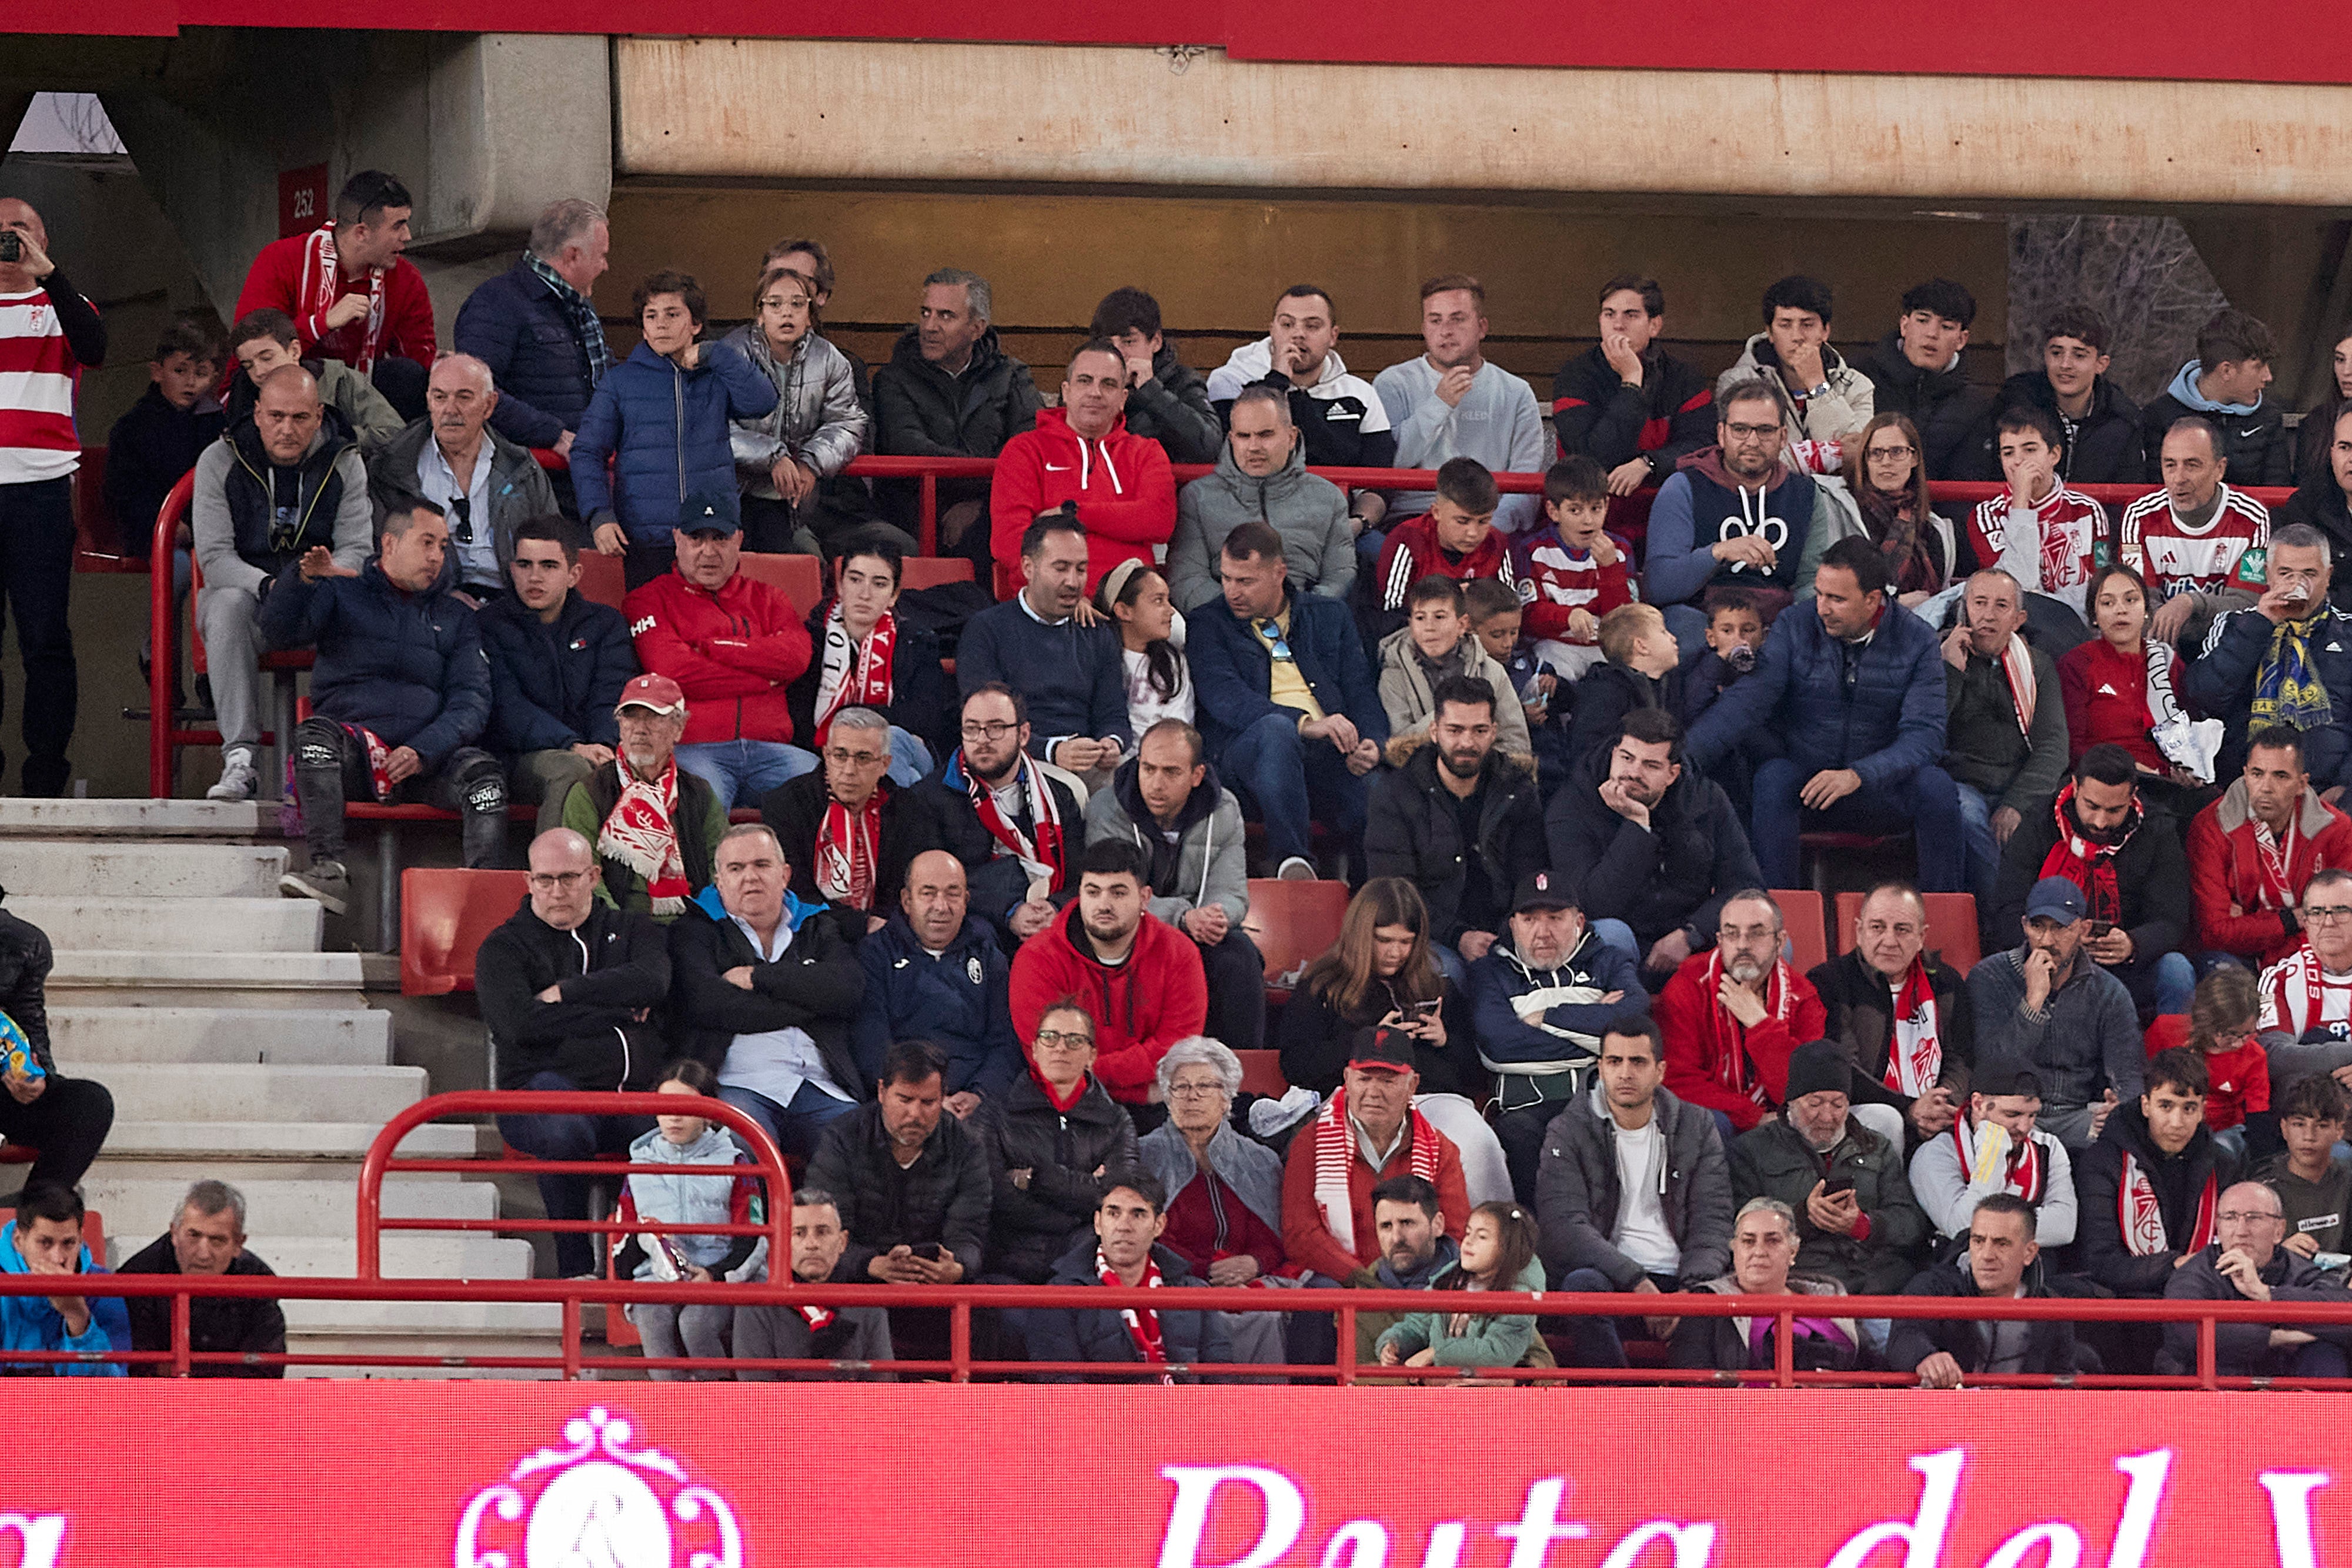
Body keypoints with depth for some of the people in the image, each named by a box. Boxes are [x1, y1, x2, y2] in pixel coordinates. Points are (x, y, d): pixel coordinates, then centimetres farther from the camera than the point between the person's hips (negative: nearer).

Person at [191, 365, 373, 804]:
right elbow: (214, 557, -10)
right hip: (246, 591, -1)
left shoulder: (345, 465, 4)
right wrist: (268, 586, -30)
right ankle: (239, 759, -43)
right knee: (229, 604, -37)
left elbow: (357, 551, -3)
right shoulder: (220, 462, -2)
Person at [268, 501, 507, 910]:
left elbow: (471, 703, 10)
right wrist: (302, 579, -23)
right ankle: (328, 871, -43)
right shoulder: (342, 594, 17)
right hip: (351, 753, -2)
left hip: (427, 757, 2)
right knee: (315, 733, -33)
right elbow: (279, 630, -1)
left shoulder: (455, 618, 22)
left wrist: (421, 751, -10)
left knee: (481, 769, -27)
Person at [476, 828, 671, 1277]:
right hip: (547, 1086, -2)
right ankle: (575, 1267, -27)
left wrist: (566, 993, -3)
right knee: (564, 1131, -39)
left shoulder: (632, 931, 22)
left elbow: (653, 983, -2)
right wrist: (619, 1018, 0)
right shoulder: (504, 948, 14)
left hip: (635, 1089, 2)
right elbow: (521, 1023, -6)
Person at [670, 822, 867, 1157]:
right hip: (739, 1085, -3)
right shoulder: (695, 931, 18)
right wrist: (805, 1007, 2)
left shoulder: (819, 932, 26)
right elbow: (707, 1004, -3)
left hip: (820, 1089, 3)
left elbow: (849, 991, 4)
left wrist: (757, 977, 1)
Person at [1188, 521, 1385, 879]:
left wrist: (1372, 744, -7)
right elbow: (1225, 699, -6)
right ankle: (1290, 859, -44)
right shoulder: (1210, 625, 12)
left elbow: (1361, 694, 17)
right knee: (1275, 729, -41)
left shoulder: (1330, 617, 23)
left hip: (1329, 753, 2)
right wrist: (1305, 724, -20)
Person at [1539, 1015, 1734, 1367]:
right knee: (1583, 1284, -37)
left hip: (1678, 1283, 2)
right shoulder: (1569, 1132, 5)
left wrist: (1690, 1291, -14)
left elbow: (1713, 1223, 7)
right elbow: (1565, 1229, -8)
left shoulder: (1697, 1127, 13)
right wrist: (1637, 1283, -21)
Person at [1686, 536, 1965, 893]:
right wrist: (1684, 753, -31)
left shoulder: (1917, 641, -5)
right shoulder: (1794, 629, -3)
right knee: (1772, 777, -32)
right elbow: (1748, 700, -13)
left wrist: (1858, 776, -31)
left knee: (1935, 784, -28)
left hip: (1880, 790, 0)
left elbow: (1924, 734, -14)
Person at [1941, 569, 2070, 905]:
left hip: (2021, 788, 2)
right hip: (1959, 782, -2)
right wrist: (1951, 671, -10)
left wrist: (2016, 806, -13)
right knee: (1967, 815, -38)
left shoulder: (2036, 666, 17)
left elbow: (2051, 747, 4)